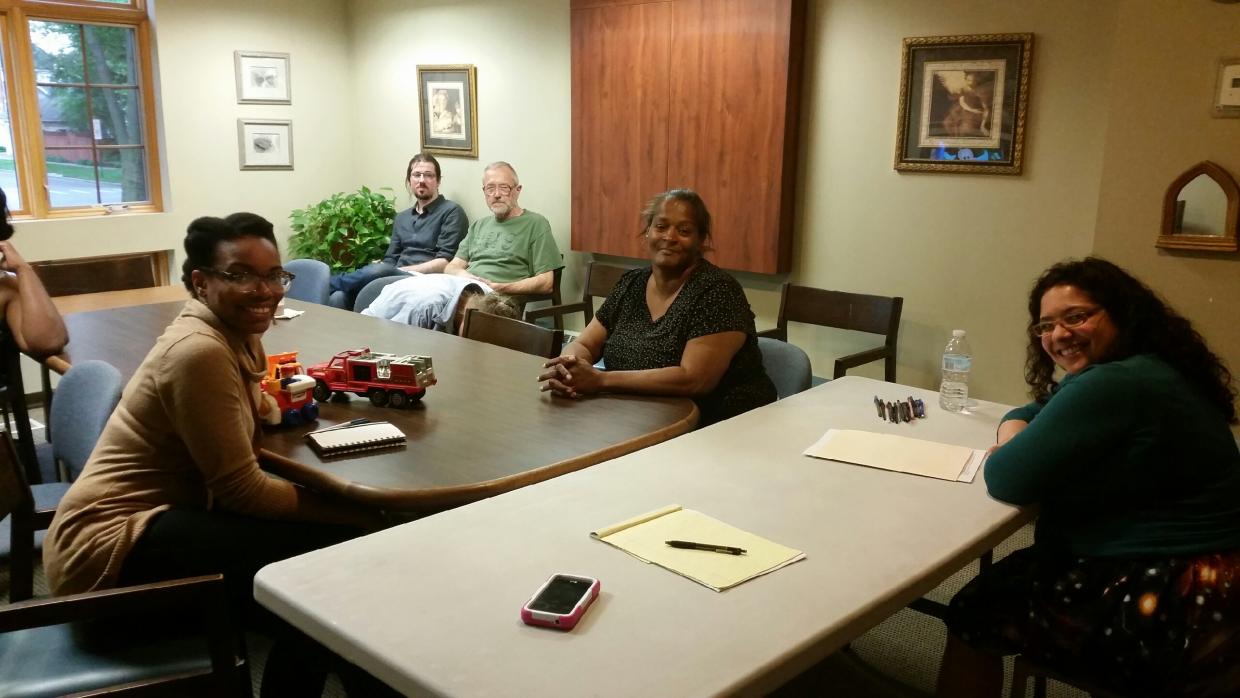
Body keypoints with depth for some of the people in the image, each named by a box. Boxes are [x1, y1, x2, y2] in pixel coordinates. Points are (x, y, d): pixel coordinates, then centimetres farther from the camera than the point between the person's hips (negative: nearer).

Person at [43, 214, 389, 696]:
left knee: (333, 539, 2)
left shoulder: (236, 332, 4)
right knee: (332, 557, -19)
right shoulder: (199, 351, -24)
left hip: (150, 516, 9)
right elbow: (242, 490, -21)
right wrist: (356, 517, -16)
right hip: (111, 545, -9)